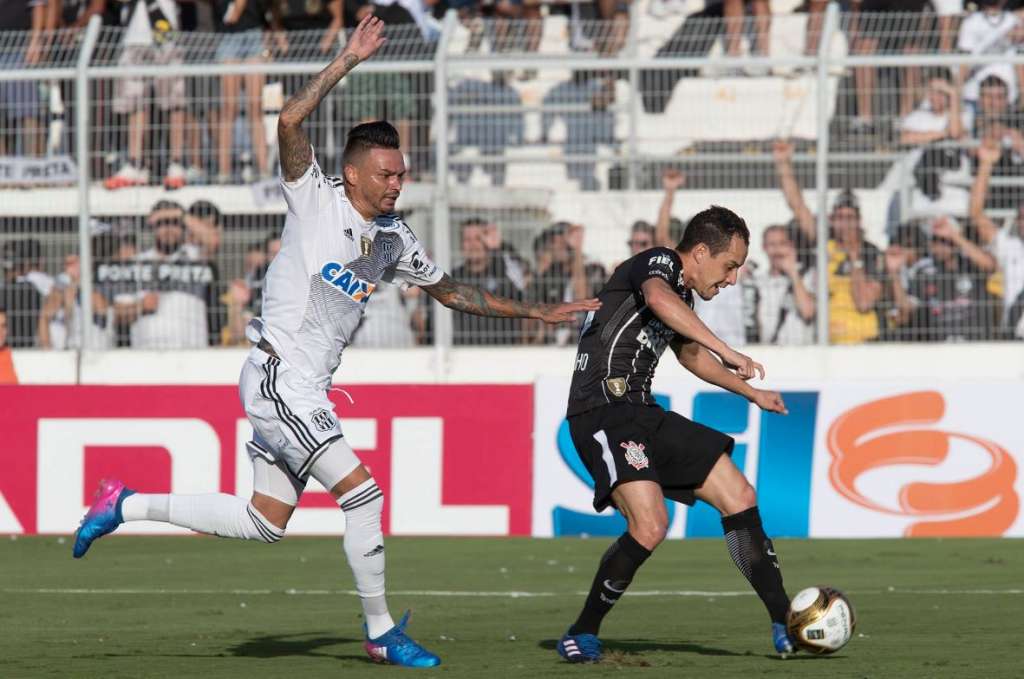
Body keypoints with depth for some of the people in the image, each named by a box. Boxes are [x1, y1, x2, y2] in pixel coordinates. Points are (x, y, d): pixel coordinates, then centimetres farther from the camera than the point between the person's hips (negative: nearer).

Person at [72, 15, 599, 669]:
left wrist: (534, 311, 24)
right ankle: (382, 633, -5)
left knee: (265, 522, 11)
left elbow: (450, 290, 25)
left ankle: (127, 504, 22)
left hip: (306, 389, 9)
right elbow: (291, 123, -23)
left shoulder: (393, 236, 12)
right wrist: (349, 60, -25)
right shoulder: (316, 200, -8)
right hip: (279, 378, -9)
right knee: (362, 492, -13)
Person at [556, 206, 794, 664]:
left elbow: (688, 352, 38)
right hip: (603, 415, -10)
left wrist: (752, 394, 43)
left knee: (739, 497, 6)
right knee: (650, 526, -26)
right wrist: (726, 353, -40)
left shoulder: (683, 293, 18)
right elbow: (658, 298, -37)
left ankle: (784, 625, 13)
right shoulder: (658, 263, -11)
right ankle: (582, 634, -7)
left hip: (642, 415, 10)